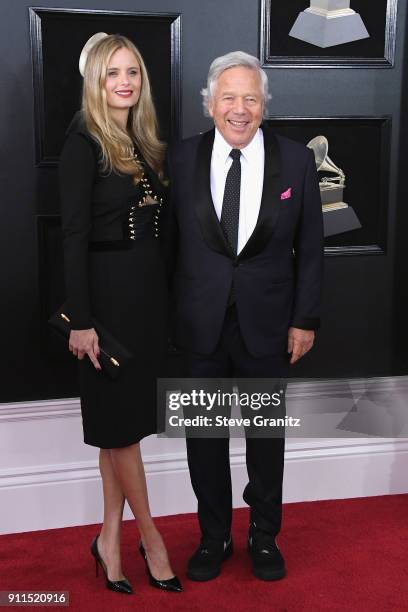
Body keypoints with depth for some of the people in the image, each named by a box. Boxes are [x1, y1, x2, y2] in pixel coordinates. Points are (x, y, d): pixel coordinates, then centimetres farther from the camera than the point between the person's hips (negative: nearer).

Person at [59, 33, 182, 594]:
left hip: (149, 286, 7)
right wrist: (80, 320, -18)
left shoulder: (144, 140, 12)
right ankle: (150, 537, 20)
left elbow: (154, 222, 12)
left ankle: (111, 537, 24)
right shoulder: (84, 140, -9)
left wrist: (162, 293, 9)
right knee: (121, 419, 5)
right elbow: (74, 233, -14)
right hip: (107, 289, -7)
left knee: (124, 420, 12)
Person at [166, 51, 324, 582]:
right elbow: (169, 244, 1)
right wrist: (168, 317, 0)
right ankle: (214, 538, 32)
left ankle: (265, 537, 34)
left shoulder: (296, 160, -3)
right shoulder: (181, 159, -2)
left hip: (267, 325, 0)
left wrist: (305, 320, -2)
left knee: (267, 437, 14)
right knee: (205, 438, 11)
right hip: (202, 324, 1)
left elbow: (310, 248, 0)